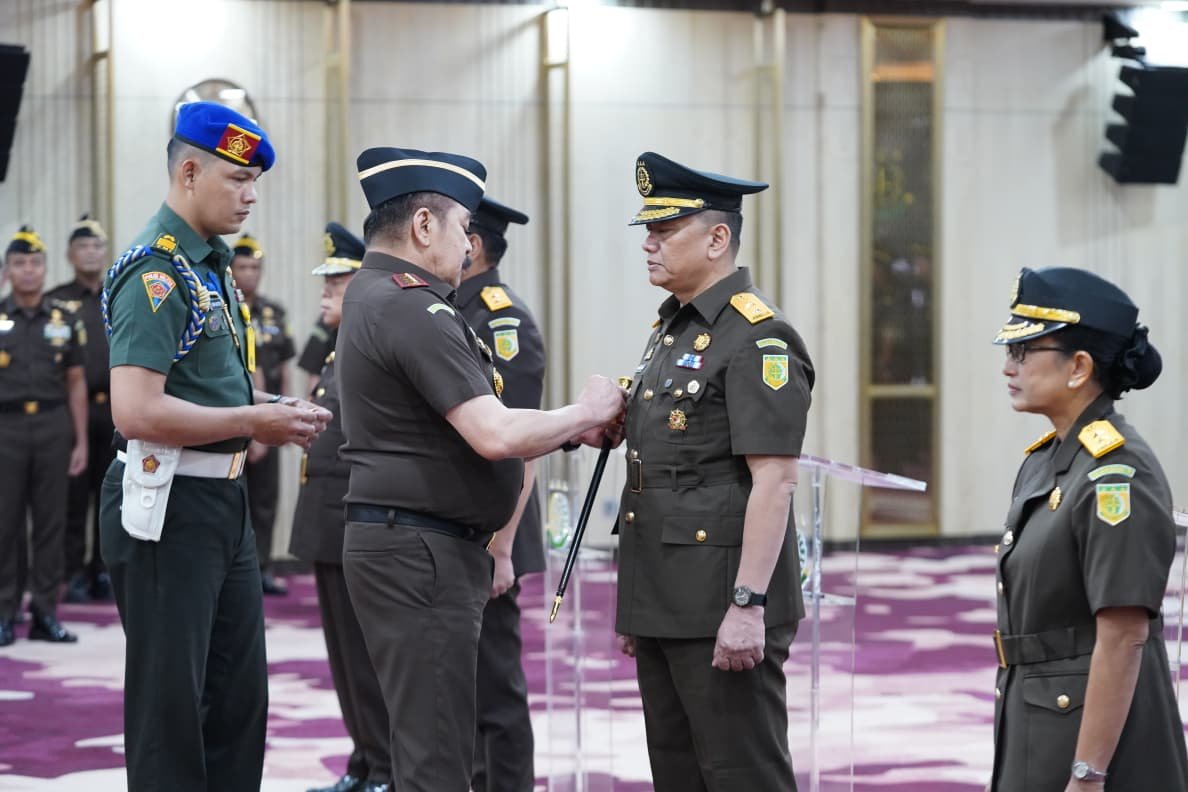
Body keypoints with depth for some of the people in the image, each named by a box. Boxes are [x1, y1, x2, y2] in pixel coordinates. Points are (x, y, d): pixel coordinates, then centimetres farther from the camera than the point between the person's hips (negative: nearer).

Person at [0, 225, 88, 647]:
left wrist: (81, 441, 5)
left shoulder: (65, 321, 8)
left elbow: (76, 384, 10)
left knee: (51, 522, 4)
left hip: (53, 427, 2)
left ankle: (45, 613, 10)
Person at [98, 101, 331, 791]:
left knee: (240, 695, 13)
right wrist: (251, 422, -18)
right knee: (171, 704, -2)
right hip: (168, 506, -10)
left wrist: (274, 409, 6)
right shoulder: (157, 270, -16)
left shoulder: (212, 265, 14)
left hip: (224, 500, 10)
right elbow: (136, 411, -25)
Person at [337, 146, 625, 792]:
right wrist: (585, 412, -7)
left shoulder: (372, 296, 15)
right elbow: (496, 436, -23)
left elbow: (466, 427, 18)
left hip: (400, 545, 11)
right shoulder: (414, 310, -17)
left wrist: (571, 428, 10)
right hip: (421, 551, -11)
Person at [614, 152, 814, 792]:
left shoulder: (758, 340, -13)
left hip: (722, 608, -10)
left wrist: (747, 604, -24)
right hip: (664, 606, 10)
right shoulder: (670, 331, 17)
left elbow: (774, 481, -19)